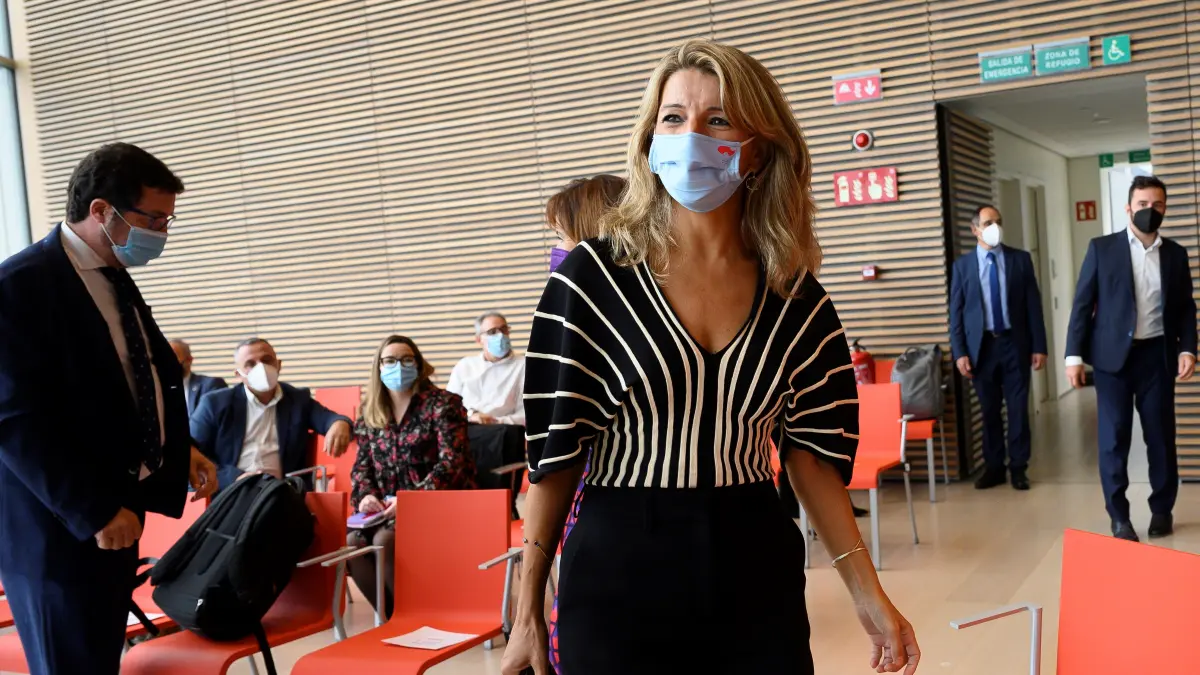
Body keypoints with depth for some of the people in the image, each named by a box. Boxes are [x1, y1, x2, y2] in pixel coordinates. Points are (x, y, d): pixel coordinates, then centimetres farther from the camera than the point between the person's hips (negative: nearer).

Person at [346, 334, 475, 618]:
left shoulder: (442, 404, -5)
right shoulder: (370, 412, 11)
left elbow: (451, 462, -14)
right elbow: (362, 464, 13)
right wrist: (367, 495, -9)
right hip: (388, 507, 5)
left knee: (385, 540, -29)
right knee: (352, 541, -21)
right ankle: (391, 616, -5)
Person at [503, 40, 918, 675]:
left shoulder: (796, 296, 0)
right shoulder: (593, 277, -9)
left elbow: (813, 453, 6)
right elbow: (555, 452, -5)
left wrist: (868, 594, 3)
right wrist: (528, 614, -4)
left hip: (758, 582, 3)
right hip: (618, 585, -2)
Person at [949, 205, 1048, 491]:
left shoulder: (1021, 259, 3)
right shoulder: (963, 265, 2)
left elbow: (1034, 305, 2)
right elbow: (956, 312, 1)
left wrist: (1039, 346, -2)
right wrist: (959, 352, -6)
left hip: (1015, 344, 0)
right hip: (981, 346, 0)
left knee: (1018, 409, 4)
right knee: (989, 411, 8)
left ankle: (1018, 467, 15)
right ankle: (994, 467, 19)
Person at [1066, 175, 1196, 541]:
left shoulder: (1176, 254, 8)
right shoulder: (1102, 248, 1)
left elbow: (1186, 308, 10)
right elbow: (1082, 304, -1)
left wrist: (1187, 349, -5)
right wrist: (1074, 355, -7)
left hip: (1157, 356, 2)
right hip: (1113, 355, -2)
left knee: (1161, 435, 6)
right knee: (1114, 438, -1)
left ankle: (1162, 509, 22)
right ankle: (1119, 517, 8)